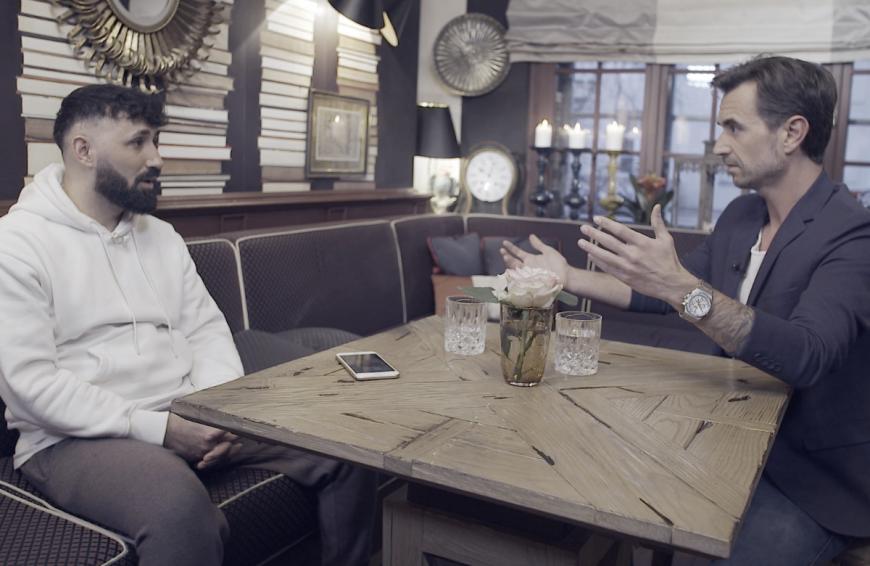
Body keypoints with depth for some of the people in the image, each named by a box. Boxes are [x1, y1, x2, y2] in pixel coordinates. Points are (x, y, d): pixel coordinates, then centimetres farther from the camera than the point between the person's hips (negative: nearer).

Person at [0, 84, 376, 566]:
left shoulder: (161, 236, 15)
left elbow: (206, 331, 12)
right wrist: (159, 428, -19)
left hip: (189, 418, 6)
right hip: (80, 438, -6)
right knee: (182, 510, -39)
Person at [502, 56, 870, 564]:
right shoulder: (742, 215, 4)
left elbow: (805, 356, -34)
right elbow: (663, 294, 14)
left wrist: (682, 287, -42)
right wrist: (568, 277, 10)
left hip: (818, 483, -6)